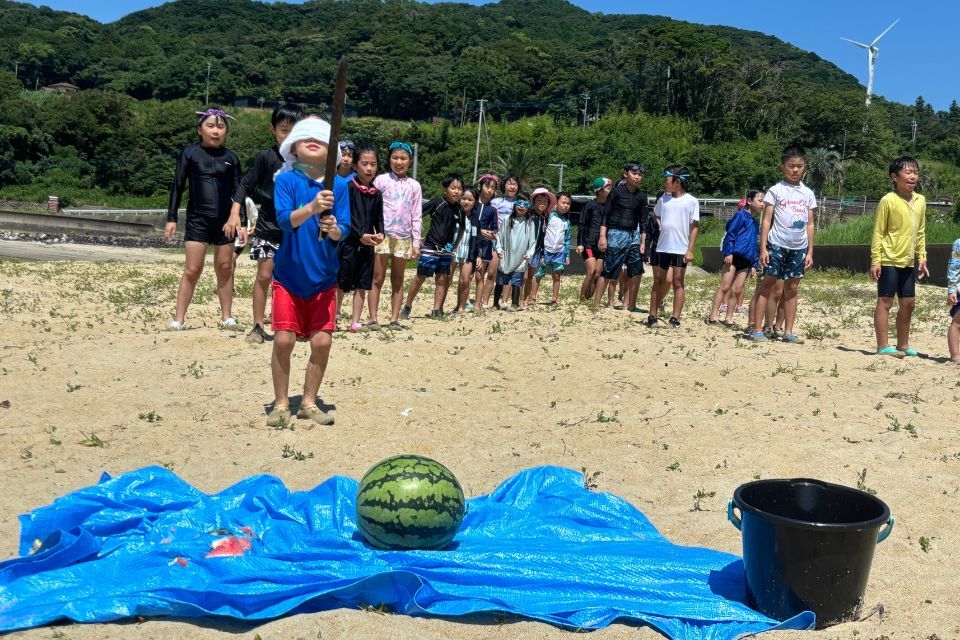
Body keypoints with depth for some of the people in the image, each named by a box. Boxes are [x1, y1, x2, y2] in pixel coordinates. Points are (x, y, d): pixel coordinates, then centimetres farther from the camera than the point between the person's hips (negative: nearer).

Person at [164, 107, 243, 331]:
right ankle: (178, 319, 1)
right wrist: (171, 218, -3)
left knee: (225, 269, 6)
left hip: (225, 220, 3)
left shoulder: (231, 157, 6)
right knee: (192, 270, -5)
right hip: (197, 219, -2)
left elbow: (238, 191, 10)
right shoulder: (190, 154, 1)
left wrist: (241, 222, 4)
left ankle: (226, 317, 15)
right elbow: (178, 186, 2)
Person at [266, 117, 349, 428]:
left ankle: (309, 403, 18)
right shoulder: (285, 180, -6)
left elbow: (344, 229, -5)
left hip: (323, 277, 2)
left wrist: (334, 229, -27)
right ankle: (281, 404, 14)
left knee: (322, 341, -1)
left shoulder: (339, 185, -1)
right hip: (289, 274, -2)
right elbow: (284, 219, -19)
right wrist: (312, 208, -36)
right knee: (284, 340, -4)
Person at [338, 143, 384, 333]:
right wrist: (360, 235, -17)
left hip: (367, 245, 5)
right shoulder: (349, 188, -9)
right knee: (340, 284, 1)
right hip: (348, 242, -5)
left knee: (362, 285, 8)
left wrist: (379, 234, -5)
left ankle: (355, 322, 15)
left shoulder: (376, 194, 8)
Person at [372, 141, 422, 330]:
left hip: (404, 237, 2)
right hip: (382, 235, -2)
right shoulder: (381, 180, 3)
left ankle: (394, 319, 11)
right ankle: (373, 319, 2)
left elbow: (417, 216, 9)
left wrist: (416, 243, 4)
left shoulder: (414, 186, 9)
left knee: (398, 280, 7)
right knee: (378, 279, -1)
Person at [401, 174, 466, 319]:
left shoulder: (460, 210, 2)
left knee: (442, 280, 3)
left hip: (446, 250, 4)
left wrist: (455, 245, 15)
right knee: (420, 278, 3)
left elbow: (461, 229, 20)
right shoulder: (436, 203, -11)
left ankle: (437, 310, 9)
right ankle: (408, 306, 16)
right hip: (430, 247, -4)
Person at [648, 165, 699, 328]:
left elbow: (695, 227, -5)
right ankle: (652, 316, 15)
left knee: (678, 282, 0)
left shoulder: (691, 201, -4)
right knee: (658, 281, 9)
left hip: (680, 249, -4)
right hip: (662, 247, 4)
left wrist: (690, 250, -11)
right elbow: (655, 216, 25)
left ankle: (675, 318, 2)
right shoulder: (663, 199, 8)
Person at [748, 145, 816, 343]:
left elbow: (810, 224, 14)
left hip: (799, 247, 4)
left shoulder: (807, 193, 11)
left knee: (792, 288, 8)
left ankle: (788, 332, 14)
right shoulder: (776, 190, -2)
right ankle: (757, 330, -1)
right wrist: (763, 248, -11)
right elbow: (766, 221, -4)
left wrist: (810, 252, 9)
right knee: (767, 284, -2)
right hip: (777, 245, -4)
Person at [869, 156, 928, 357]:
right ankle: (883, 346, 1)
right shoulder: (888, 200, -10)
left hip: (908, 262, 7)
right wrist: (875, 261, -13)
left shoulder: (920, 201, 9)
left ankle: (903, 345, 23)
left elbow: (921, 233, 17)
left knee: (908, 303, 12)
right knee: (885, 302, -3)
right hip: (889, 260, -7)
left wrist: (922, 258, 13)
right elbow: (878, 232, -9)